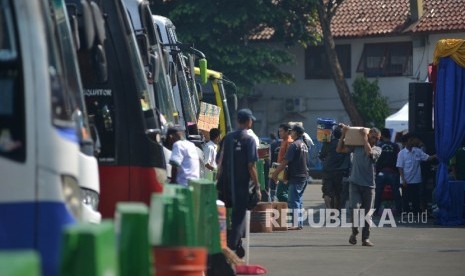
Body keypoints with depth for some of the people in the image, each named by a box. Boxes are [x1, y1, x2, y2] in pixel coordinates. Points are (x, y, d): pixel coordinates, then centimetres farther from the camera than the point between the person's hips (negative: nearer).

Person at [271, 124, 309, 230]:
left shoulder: (294, 145, -13)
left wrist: (275, 173, -9)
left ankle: (295, 224, -12)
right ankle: (300, 223, 16)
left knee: (293, 201, -8)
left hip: (296, 177, -9)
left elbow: (285, 162, -17)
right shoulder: (304, 145, 15)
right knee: (298, 200, 15)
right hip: (304, 176, 9)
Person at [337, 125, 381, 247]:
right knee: (355, 208, -15)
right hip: (355, 183, 0)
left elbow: (369, 152, -18)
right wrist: (344, 134, 3)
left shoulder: (377, 149, 4)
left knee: (367, 213, 2)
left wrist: (364, 137, -10)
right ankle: (354, 232, 7)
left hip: (368, 185, 0)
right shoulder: (356, 146, 8)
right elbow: (339, 149, 8)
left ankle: (365, 238, 9)